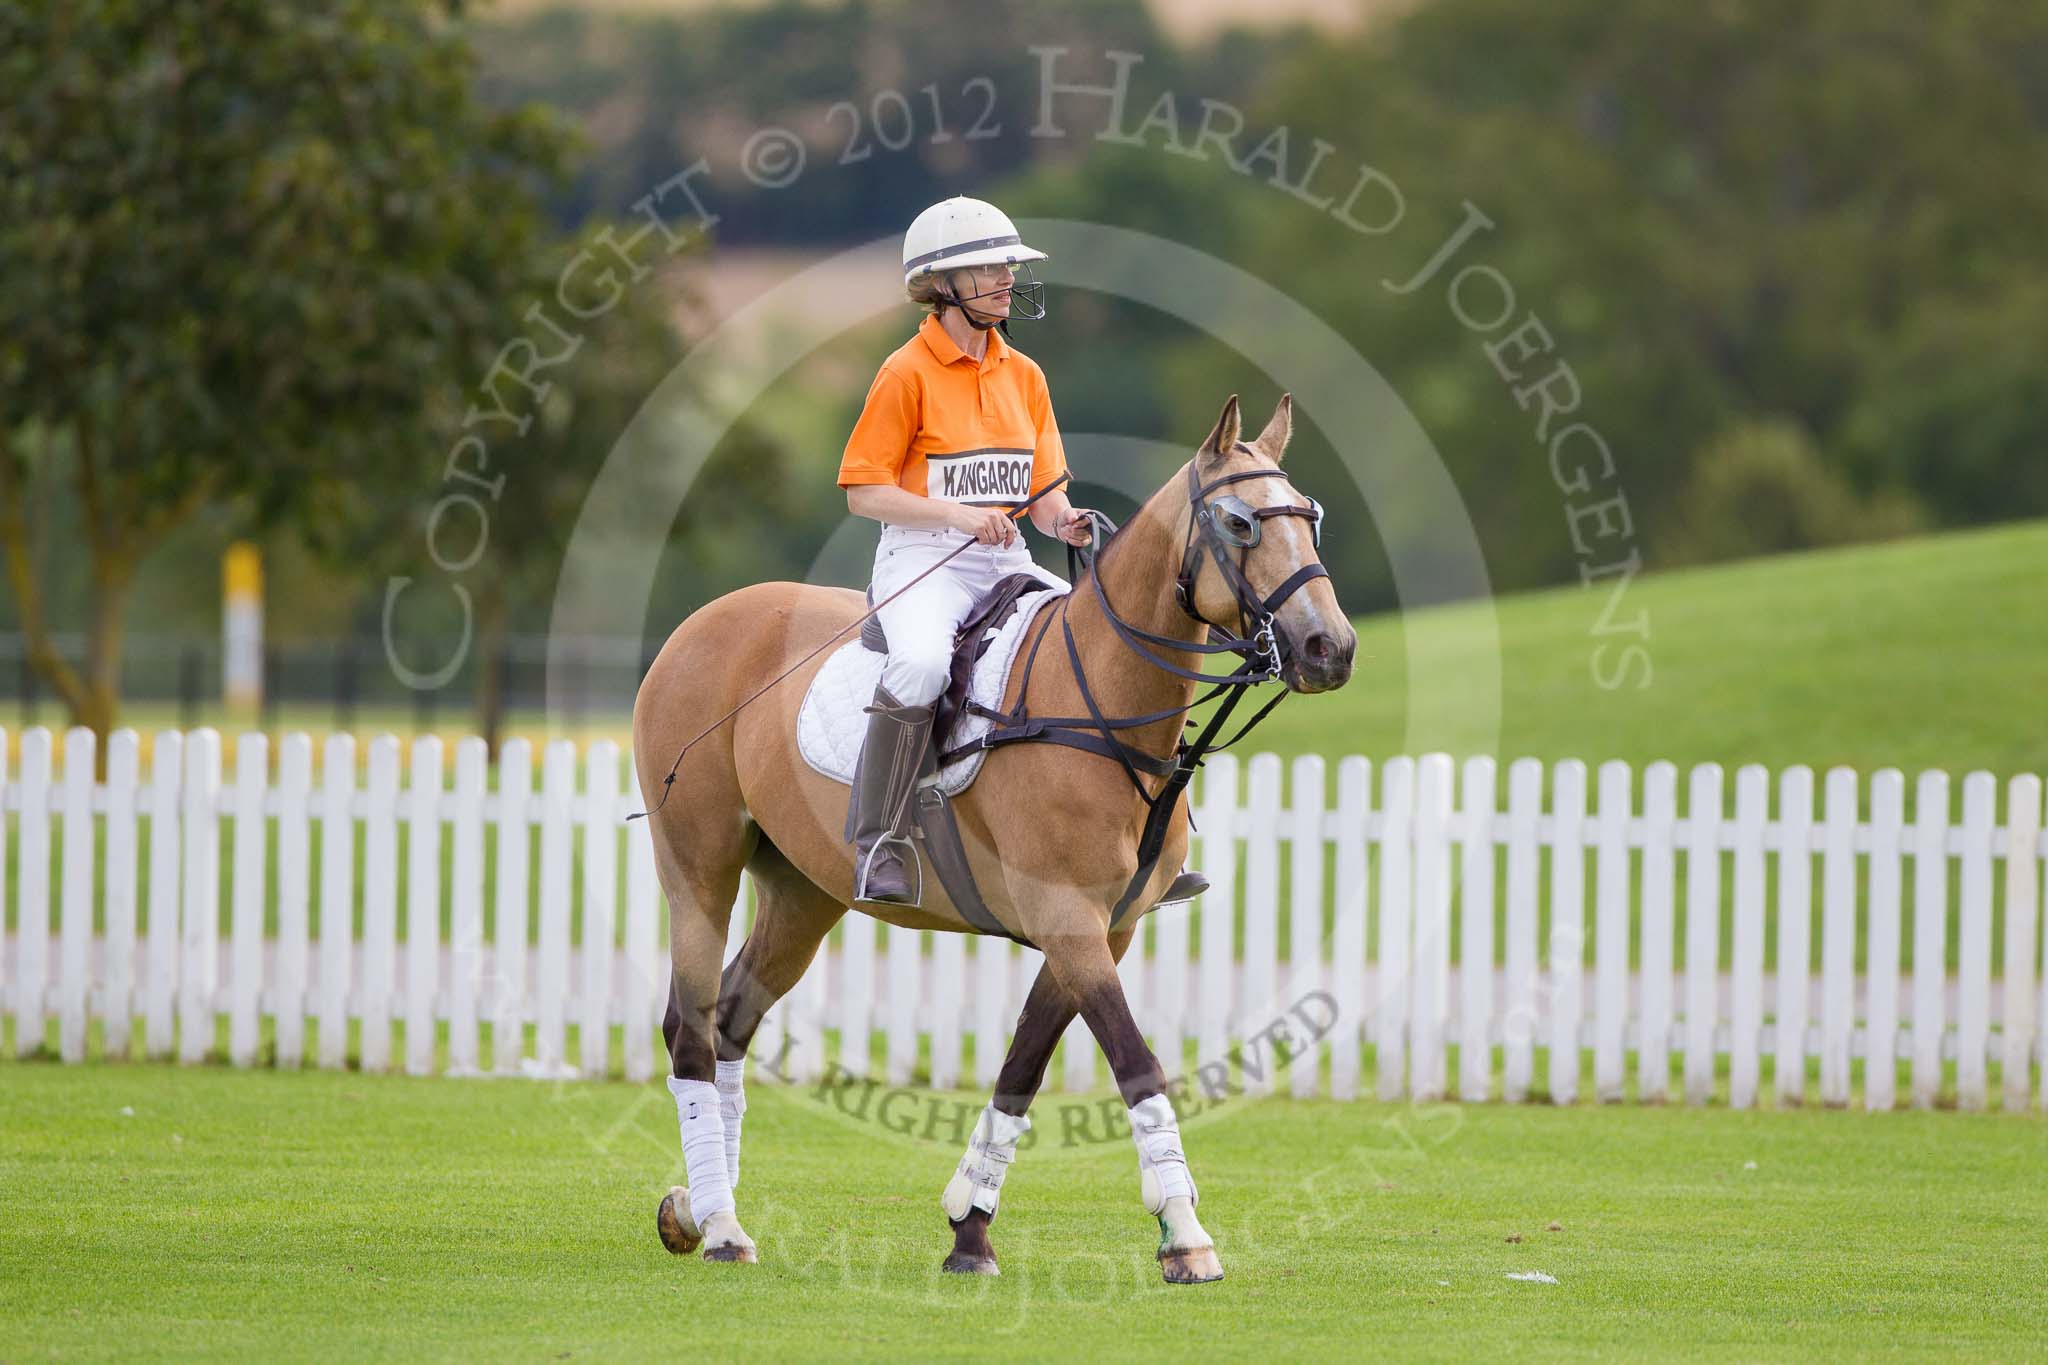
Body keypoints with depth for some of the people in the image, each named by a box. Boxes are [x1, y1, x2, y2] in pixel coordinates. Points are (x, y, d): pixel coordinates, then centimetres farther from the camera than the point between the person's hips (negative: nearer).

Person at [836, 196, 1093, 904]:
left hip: (1006, 558, 6)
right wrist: (958, 514, -21)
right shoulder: (909, 373, -5)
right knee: (921, 661, -36)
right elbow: (864, 491, -8)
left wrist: (1066, 521, -11)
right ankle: (878, 843, -28)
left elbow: (1043, 494, 14)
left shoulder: (1023, 376, 13)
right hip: (921, 555, -6)